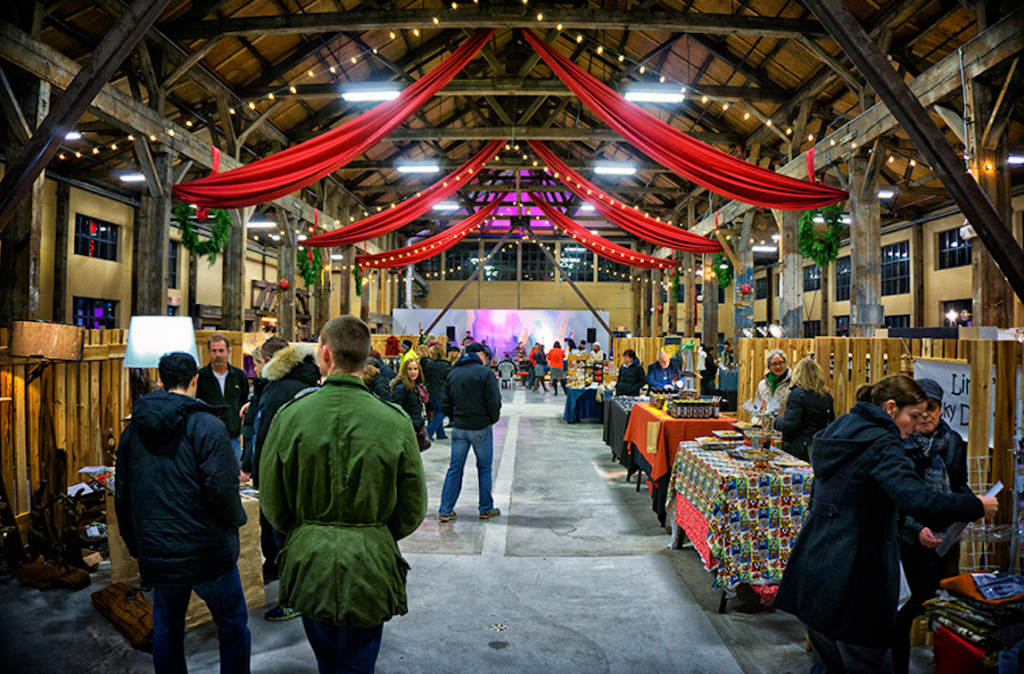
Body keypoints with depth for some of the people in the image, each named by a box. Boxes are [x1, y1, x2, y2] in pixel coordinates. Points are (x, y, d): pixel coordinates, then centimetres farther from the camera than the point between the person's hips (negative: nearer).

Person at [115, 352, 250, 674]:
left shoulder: (133, 429, 5)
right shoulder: (206, 425, -15)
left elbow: (122, 494, 13)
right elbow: (221, 490, -21)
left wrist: (133, 541, 24)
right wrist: (236, 520, -1)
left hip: (156, 551, 5)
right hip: (208, 551, -5)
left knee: (167, 627, 20)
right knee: (232, 622, 11)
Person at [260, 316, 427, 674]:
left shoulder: (290, 414, -11)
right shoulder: (395, 421, -14)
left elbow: (272, 502, -2)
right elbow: (413, 508, -7)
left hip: (308, 562, 2)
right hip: (370, 565, -2)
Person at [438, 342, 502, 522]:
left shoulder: (453, 374, 7)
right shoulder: (485, 372, -10)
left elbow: (446, 405, 9)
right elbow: (494, 401, -13)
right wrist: (493, 419, 3)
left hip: (459, 428, 4)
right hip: (481, 428, -4)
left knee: (455, 468, 9)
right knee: (484, 468, 8)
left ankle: (445, 510, 9)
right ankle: (486, 509, 16)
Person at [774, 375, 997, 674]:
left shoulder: (842, 427, 12)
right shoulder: (881, 444, -15)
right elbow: (919, 500, -26)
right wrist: (977, 506, -11)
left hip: (814, 565, 9)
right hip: (849, 575, -9)